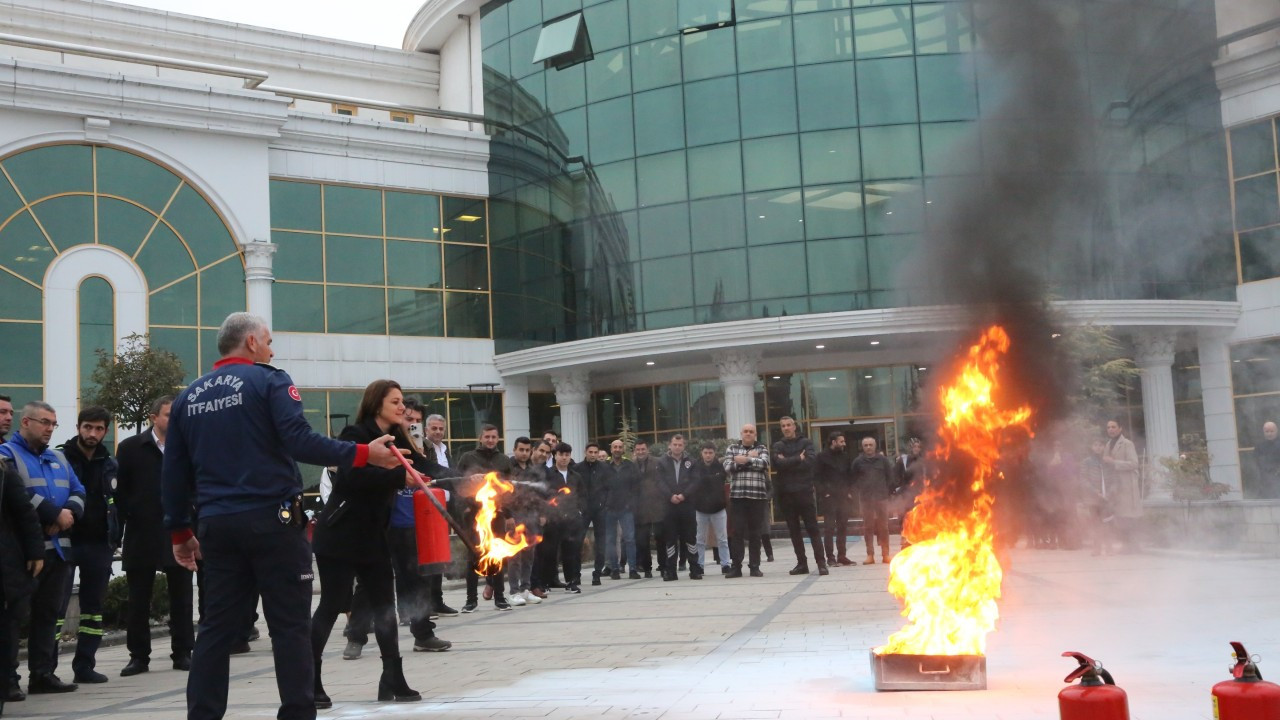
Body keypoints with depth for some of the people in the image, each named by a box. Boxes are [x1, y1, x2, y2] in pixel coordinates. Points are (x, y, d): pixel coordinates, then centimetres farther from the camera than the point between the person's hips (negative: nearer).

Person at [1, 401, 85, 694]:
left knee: (48, 612, 10)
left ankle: (43, 673, 15)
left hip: (57, 547, 7)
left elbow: (78, 492, 12)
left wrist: (69, 514, -9)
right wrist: (56, 514, -16)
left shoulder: (58, 458, 20)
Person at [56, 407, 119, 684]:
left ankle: (85, 666, 13)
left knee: (94, 607, 7)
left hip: (99, 545, 4)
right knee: (56, 605, -7)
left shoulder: (110, 465, 12)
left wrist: (115, 539, 8)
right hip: (65, 542, -4)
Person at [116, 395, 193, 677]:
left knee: (181, 599, 6)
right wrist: (117, 533, -3)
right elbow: (120, 492, 1)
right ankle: (139, 656, 15)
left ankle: (182, 653, 14)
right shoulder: (131, 448, 3)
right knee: (138, 600, 6)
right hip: (141, 536, 0)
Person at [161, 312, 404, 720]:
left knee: (218, 626, 11)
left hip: (217, 525, 5)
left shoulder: (188, 398, 13)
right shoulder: (269, 381, -4)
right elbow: (299, 441, -18)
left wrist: (180, 532, 20)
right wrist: (363, 454, -17)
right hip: (272, 519, -5)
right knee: (289, 625, 1)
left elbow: (174, 474, 14)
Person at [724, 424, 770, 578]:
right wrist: (751, 460, -8)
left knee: (755, 533, 3)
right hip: (737, 496, 0)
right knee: (736, 532, -2)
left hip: (758, 496, 0)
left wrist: (744, 460, -10)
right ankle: (736, 567, 2)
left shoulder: (762, 449, 10)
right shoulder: (732, 448, 11)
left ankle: (755, 567, 9)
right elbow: (728, 467, -6)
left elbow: (763, 463, -11)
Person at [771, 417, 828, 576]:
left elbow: (810, 461, -13)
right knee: (793, 530, 7)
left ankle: (821, 563, -4)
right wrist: (798, 459, -12)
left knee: (812, 528, -4)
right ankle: (802, 563, 13)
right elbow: (777, 463, -9)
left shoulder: (806, 443, 5)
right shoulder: (778, 446, 10)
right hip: (786, 493, 3)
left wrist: (788, 462, -10)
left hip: (804, 491, -3)